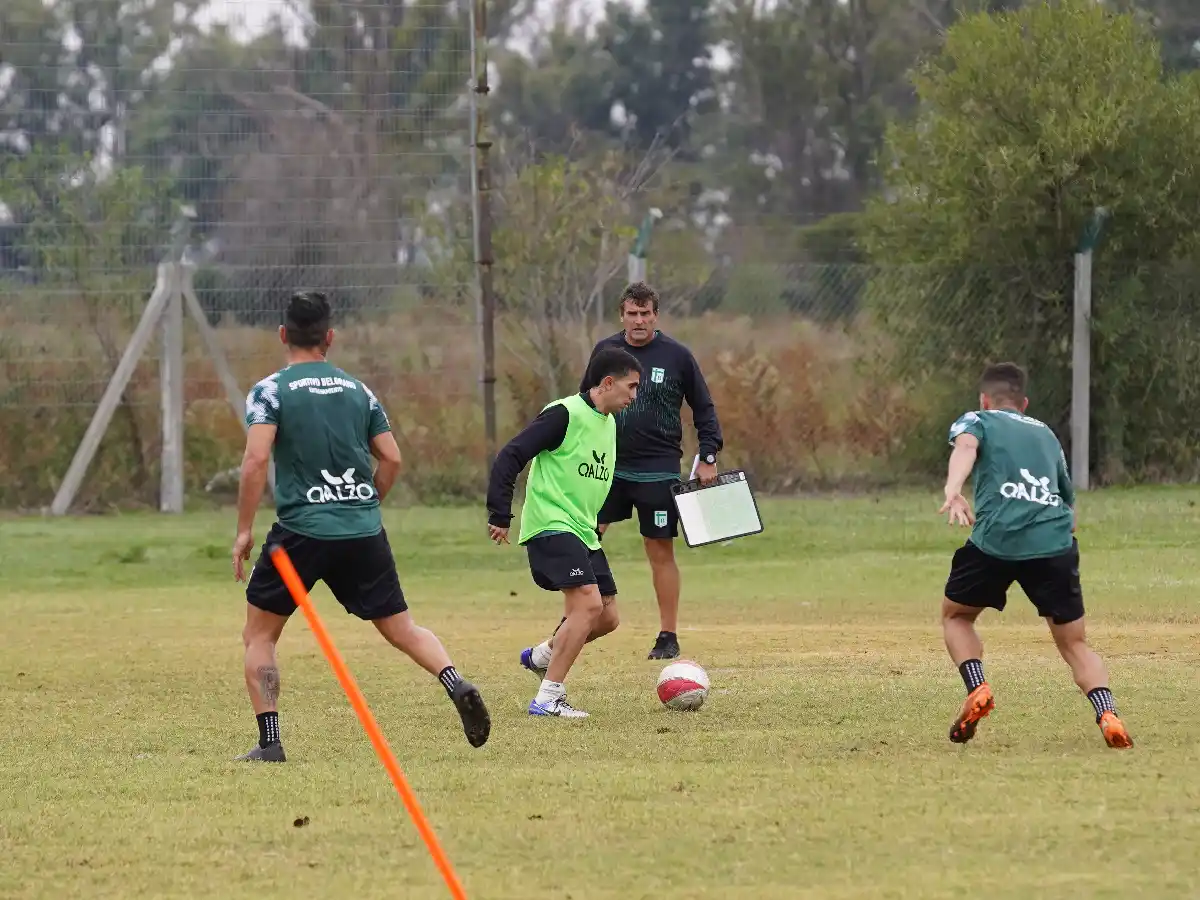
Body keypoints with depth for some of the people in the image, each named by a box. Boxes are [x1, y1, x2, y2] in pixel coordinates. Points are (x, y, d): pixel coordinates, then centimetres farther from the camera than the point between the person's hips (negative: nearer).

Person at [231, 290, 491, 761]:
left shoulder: (270, 391, -2)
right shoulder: (358, 390, 11)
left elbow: (256, 458, -14)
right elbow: (392, 458, 10)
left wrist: (243, 530, -8)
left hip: (302, 532, -4)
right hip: (364, 531, 4)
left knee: (258, 635, 11)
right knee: (401, 629, 11)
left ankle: (269, 743, 1)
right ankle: (456, 685, -15)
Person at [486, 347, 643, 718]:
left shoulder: (609, 425, 14)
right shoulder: (565, 414, -13)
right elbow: (509, 458, -16)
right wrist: (499, 516, -18)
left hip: (583, 533, 9)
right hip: (551, 526, -9)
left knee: (607, 617, 7)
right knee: (588, 602, -21)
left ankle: (542, 655, 31)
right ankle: (548, 698, -18)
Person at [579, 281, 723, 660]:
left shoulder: (677, 356, -2)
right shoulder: (604, 351, 4)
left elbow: (704, 408, 6)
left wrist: (708, 457, 0)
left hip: (658, 469, -2)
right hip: (607, 466, 2)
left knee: (661, 550, 2)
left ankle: (668, 636, 10)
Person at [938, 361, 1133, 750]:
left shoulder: (975, 421, 18)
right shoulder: (1046, 433, 31)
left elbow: (966, 445, -6)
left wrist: (953, 491, -23)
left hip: (996, 540, -3)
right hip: (1056, 543, 3)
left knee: (955, 615, 24)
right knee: (1075, 644, 11)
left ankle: (977, 690, 1)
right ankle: (1107, 714, -14)